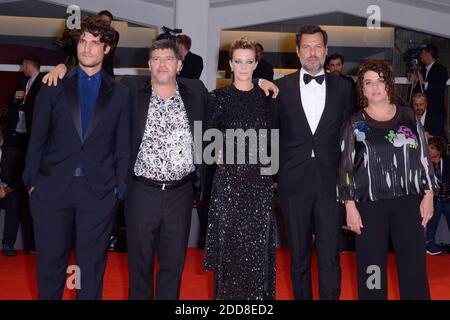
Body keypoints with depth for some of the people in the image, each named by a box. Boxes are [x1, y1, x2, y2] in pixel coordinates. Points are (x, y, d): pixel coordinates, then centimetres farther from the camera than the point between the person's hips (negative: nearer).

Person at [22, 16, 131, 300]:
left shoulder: (120, 93, 6)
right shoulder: (54, 87, 7)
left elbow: (123, 146, 5)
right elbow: (37, 139, 5)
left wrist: (119, 188, -1)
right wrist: (32, 180, 0)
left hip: (99, 191, 0)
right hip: (52, 188, 1)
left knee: (93, 264, 8)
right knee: (50, 261, 9)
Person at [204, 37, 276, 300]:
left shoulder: (265, 97, 7)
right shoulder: (219, 97, 4)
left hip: (260, 181, 1)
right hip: (228, 180, -1)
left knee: (258, 245, 3)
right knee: (229, 242, 3)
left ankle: (259, 295, 16)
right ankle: (227, 294, 17)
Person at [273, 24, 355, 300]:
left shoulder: (343, 87, 6)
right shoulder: (281, 87, 4)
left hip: (331, 181, 0)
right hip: (294, 182, 0)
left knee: (330, 255, 1)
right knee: (299, 254, 11)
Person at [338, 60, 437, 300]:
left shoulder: (408, 116, 7)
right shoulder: (355, 124, 3)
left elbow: (424, 157, 9)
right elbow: (346, 166, 1)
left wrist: (428, 194, 3)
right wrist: (350, 206, -5)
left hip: (408, 201, 1)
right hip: (369, 204, -1)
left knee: (414, 267, 2)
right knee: (372, 268, 4)